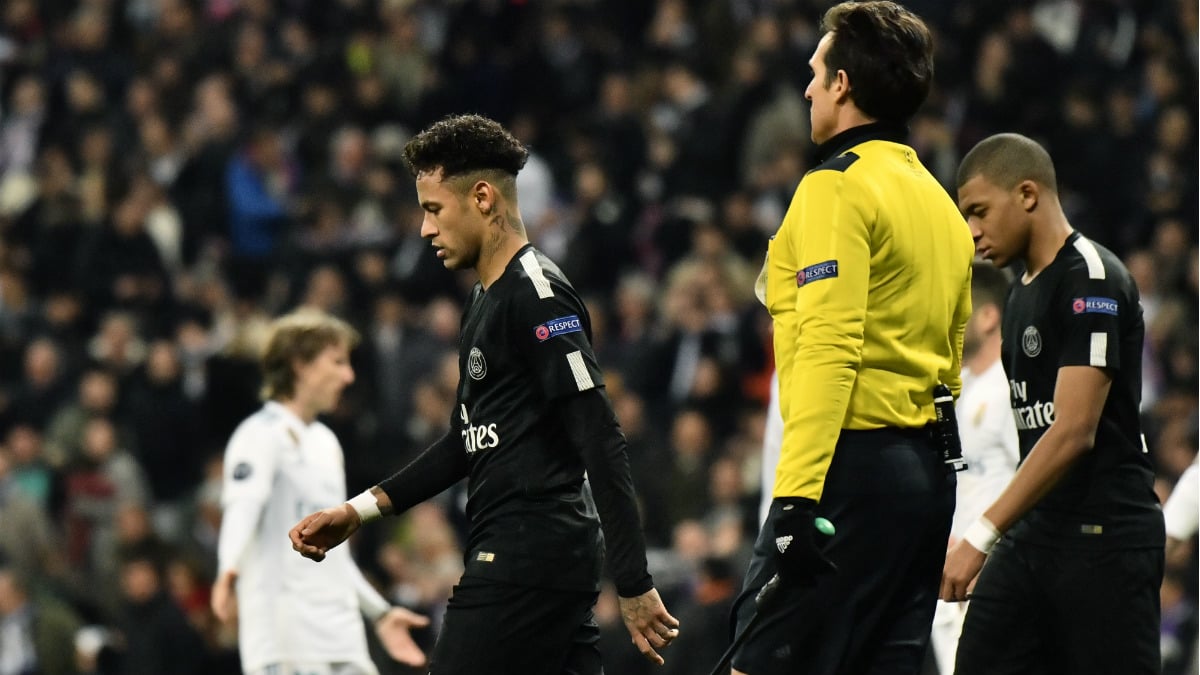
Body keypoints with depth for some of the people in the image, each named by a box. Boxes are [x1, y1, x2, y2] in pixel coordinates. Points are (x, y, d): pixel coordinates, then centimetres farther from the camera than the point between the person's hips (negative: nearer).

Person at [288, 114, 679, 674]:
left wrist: (633, 584, -22)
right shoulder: (485, 302, 19)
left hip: (527, 561, -10)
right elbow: (467, 443, 28)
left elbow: (601, 442, -19)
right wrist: (360, 510, 22)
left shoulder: (536, 293, -13)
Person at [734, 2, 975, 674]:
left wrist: (795, 498, -22)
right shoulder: (940, 200, 19)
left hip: (853, 463, -9)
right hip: (930, 475, 9)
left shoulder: (838, 189, -8)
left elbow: (827, 348, -18)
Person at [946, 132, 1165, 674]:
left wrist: (982, 535, -22)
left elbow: (1073, 432, -20)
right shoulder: (1023, 294, 18)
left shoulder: (1092, 278, -12)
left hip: (1104, 539, -9)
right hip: (1033, 537, 9)